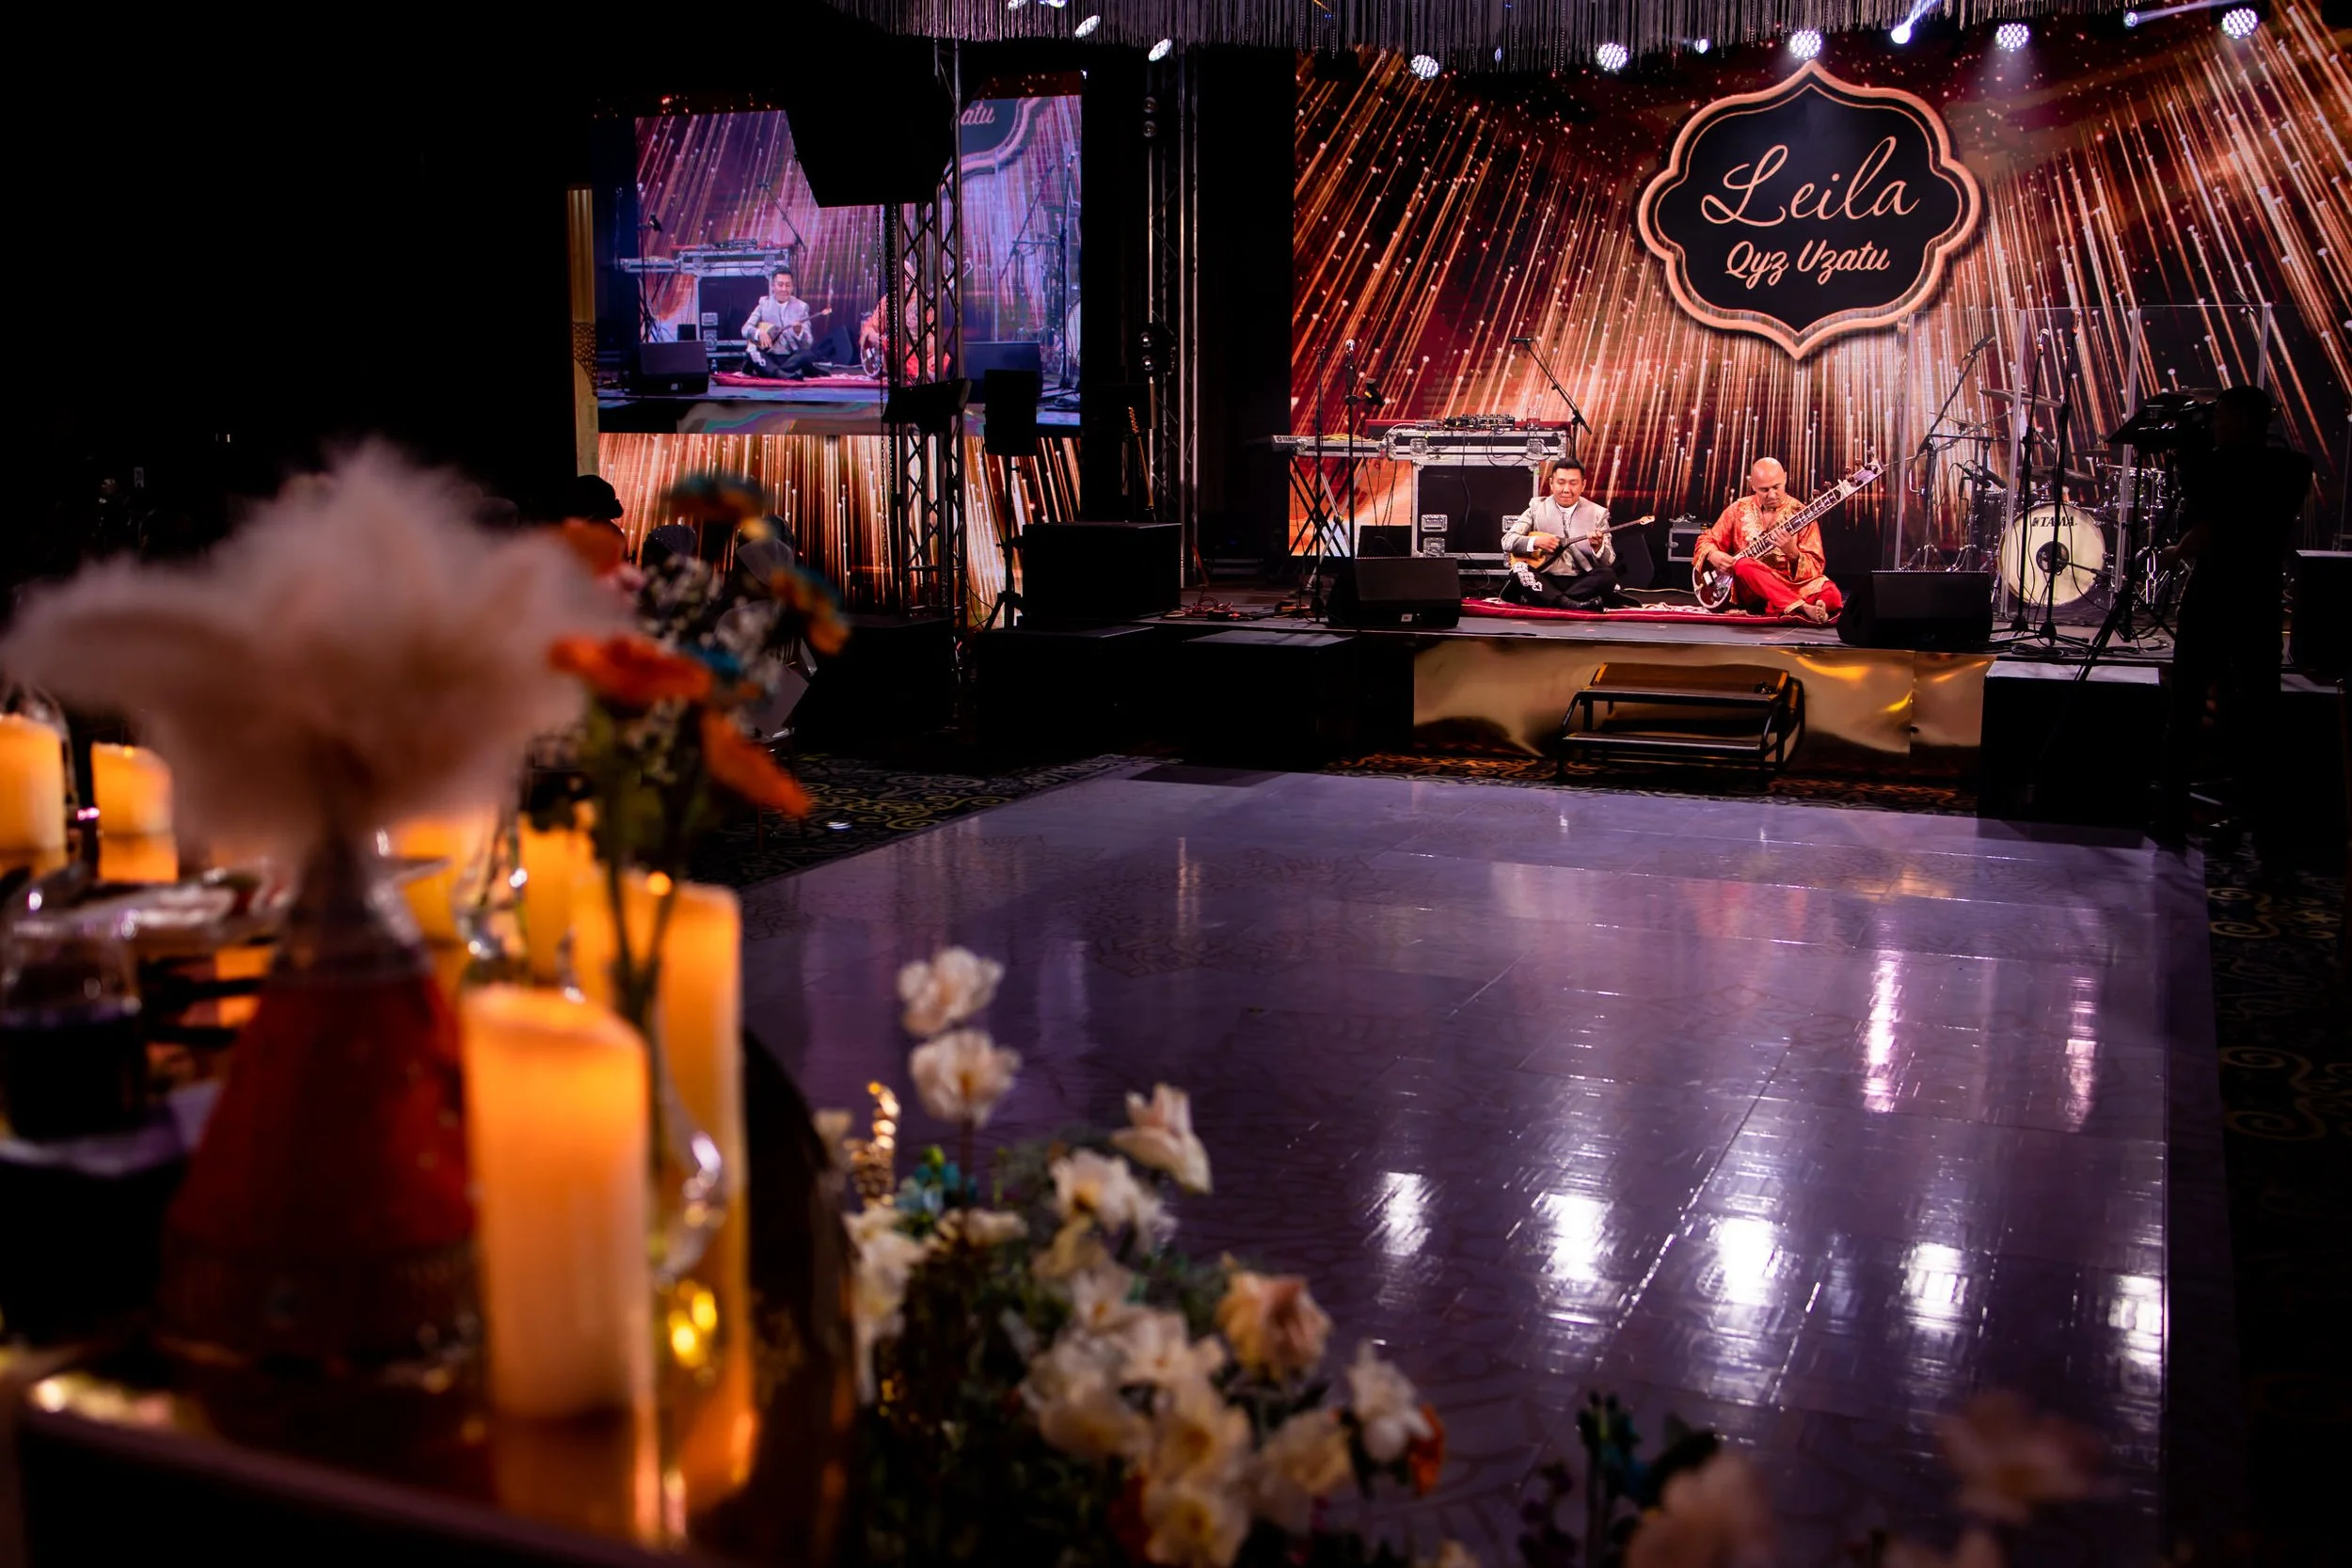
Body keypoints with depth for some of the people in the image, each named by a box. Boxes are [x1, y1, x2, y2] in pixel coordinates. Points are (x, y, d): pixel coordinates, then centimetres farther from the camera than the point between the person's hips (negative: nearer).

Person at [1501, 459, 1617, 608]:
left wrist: (1598, 547, -21)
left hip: (1582, 582, 0)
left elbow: (1609, 563, 2)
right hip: (1545, 580, 0)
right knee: (1519, 572, -29)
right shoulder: (1537, 508, 7)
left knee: (1608, 576, -28)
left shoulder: (1597, 513, 5)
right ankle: (1573, 604, -38)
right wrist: (1535, 541, -19)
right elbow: (1507, 541, 0)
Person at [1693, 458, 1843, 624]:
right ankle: (1803, 609, -48)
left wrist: (1793, 553, -27)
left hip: (1793, 585, -1)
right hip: (1752, 591, 1)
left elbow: (1816, 568, -5)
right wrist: (1713, 555, -9)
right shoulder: (1739, 509, 7)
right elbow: (1706, 540, 14)